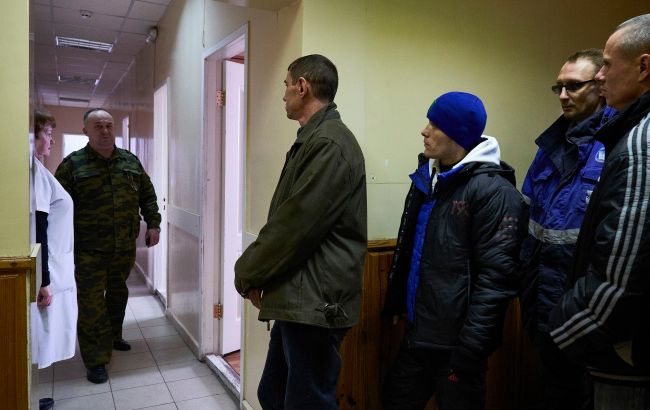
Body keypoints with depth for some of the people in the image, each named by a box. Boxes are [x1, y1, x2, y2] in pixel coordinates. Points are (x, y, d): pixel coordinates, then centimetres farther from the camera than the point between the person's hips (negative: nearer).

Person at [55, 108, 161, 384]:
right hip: (89, 250, -4)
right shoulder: (72, 164, -3)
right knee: (92, 303, -2)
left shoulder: (130, 161, 8)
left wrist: (153, 224, 4)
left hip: (125, 247, 4)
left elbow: (147, 194, 13)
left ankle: (113, 337, 40)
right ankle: (96, 361, 8)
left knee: (118, 294, 19)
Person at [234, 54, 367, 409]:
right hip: (298, 299, 10)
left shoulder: (329, 144, -17)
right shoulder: (313, 140, 15)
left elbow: (295, 225, -21)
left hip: (314, 303, -10)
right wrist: (255, 273, 7)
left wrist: (246, 273, -7)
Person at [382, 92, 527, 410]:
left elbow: (495, 276, -20)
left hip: (453, 344, -7)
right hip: (416, 335, 8)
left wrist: (470, 349, -20)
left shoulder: (493, 190, -16)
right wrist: (394, 302, 15)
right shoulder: (427, 177, 9)